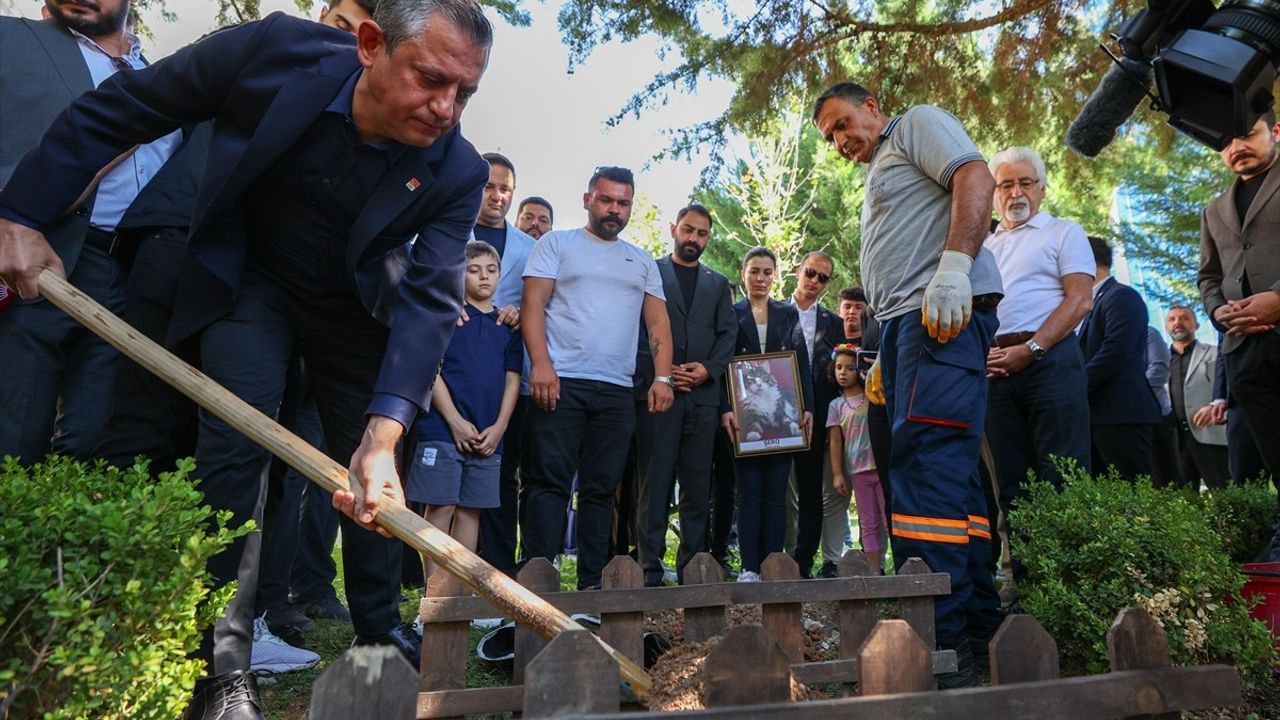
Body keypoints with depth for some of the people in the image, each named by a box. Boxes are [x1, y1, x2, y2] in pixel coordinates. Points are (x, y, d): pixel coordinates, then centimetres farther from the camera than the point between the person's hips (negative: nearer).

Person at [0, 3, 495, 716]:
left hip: (356, 305, 2)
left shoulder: (458, 173, -24)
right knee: (235, 446, -13)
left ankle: (380, 630, 23)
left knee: (375, 478, 4)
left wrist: (384, 434, -43)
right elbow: (113, 111, -14)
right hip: (248, 279, -1)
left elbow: (430, 298, -31)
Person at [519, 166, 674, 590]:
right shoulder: (557, 244, 10)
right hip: (561, 383, -3)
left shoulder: (642, 262, 21)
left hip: (617, 391, 4)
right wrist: (540, 364, -14)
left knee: (601, 489, 6)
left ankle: (592, 584, 11)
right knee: (549, 483, -6)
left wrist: (662, 377, 0)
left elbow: (658, 323, 15)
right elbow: (533, 304, -1)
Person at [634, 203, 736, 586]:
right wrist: (658, 373, -11)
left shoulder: (718, 284, 21)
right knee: (653, 484, -3)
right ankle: (650, 569, 1)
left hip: (702, 394, 3)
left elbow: (728, 334, 13)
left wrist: (708, 368, -5)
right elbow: (634, 329, 1)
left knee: (698, 487, 4)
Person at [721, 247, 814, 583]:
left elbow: (802, 365, 10)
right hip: (744, 414, -2)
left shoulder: (788, 314, 14)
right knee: (749, 492, -1)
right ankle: (749, 567, 2)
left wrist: (807, 408, -1)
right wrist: (725, 409, -12)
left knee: (776, 492, 3)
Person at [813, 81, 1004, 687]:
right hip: (905, 324, 10)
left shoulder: (917, 124, 10)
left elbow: (976, 178, -9)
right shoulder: (878, 178, 34)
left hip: (944, 315, -10)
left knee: (927, 463, -19)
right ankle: (978, 626, 9)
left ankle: (941, 639, -18)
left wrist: (955, 265, -23)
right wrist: (887, 357, 22)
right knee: (947, 474, 5)